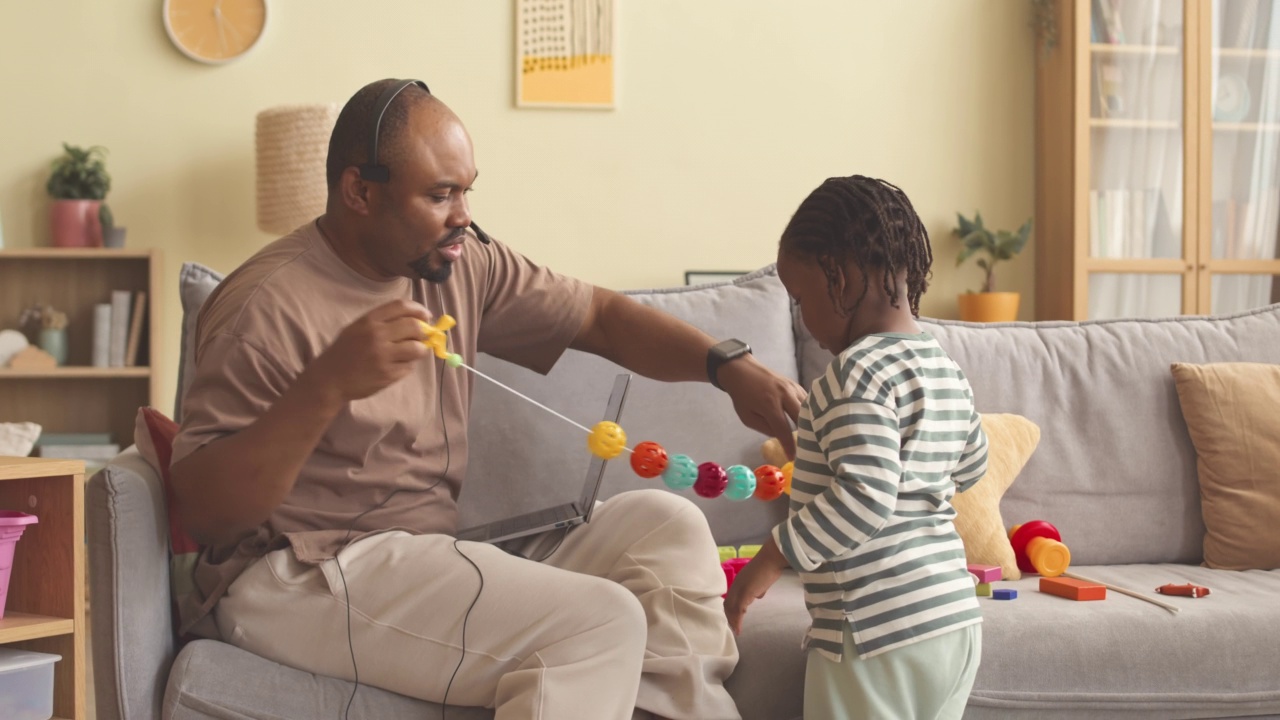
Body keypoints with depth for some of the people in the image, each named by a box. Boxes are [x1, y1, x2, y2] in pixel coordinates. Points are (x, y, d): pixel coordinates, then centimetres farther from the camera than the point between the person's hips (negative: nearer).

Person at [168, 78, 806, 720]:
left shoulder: (460, 265, 8)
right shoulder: (268, 306, -14)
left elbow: (600, 318, 13)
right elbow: (201, 511, -19)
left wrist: (731, 370, -2)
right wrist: (327, 385, -32)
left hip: (438, 554, 8)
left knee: (664, 521, -3)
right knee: (602, 620, -24)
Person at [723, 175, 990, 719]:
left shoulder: (856, 374, -15)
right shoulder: (946, 369, 12)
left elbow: (865, 500, -24)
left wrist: (772, 557, -19)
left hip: (876, 636, -9)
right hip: (956, 622, 9)